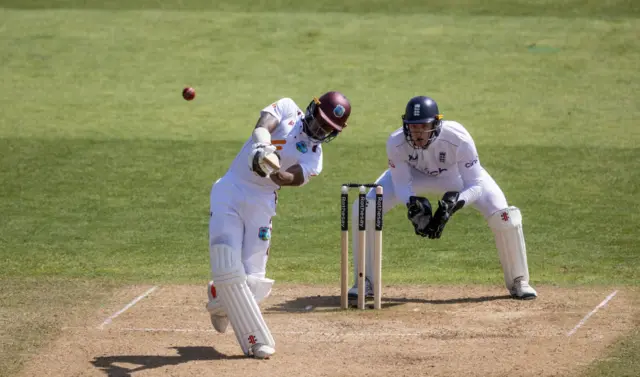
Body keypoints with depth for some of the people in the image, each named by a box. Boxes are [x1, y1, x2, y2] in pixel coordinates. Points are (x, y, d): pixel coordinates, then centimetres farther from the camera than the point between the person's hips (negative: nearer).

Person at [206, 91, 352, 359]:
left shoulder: (313, 159, 3)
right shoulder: (287, 109, 3)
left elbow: (291, 179, -17)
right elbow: (262, 126, -17)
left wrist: (275, 173, -40)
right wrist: (262, 148, -39)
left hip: (261, 204, 2)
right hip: (229, 191, -2)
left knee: (253, 281, -6)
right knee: (228, 269, -12)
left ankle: (220, 300, 29)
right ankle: (257, 341, -3)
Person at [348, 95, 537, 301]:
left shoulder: (458, 139, -39)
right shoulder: (396, 143, -34)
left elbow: (476, 185, -32)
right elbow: (401, 184, -21)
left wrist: (454, 203, -50)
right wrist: (412, 205, -42)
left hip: (458, 175, -2)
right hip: (415, 175, 2)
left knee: (503, 215, -20)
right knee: (365, 209, -17)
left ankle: (518, 281, 4)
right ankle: (365, 283, 0)